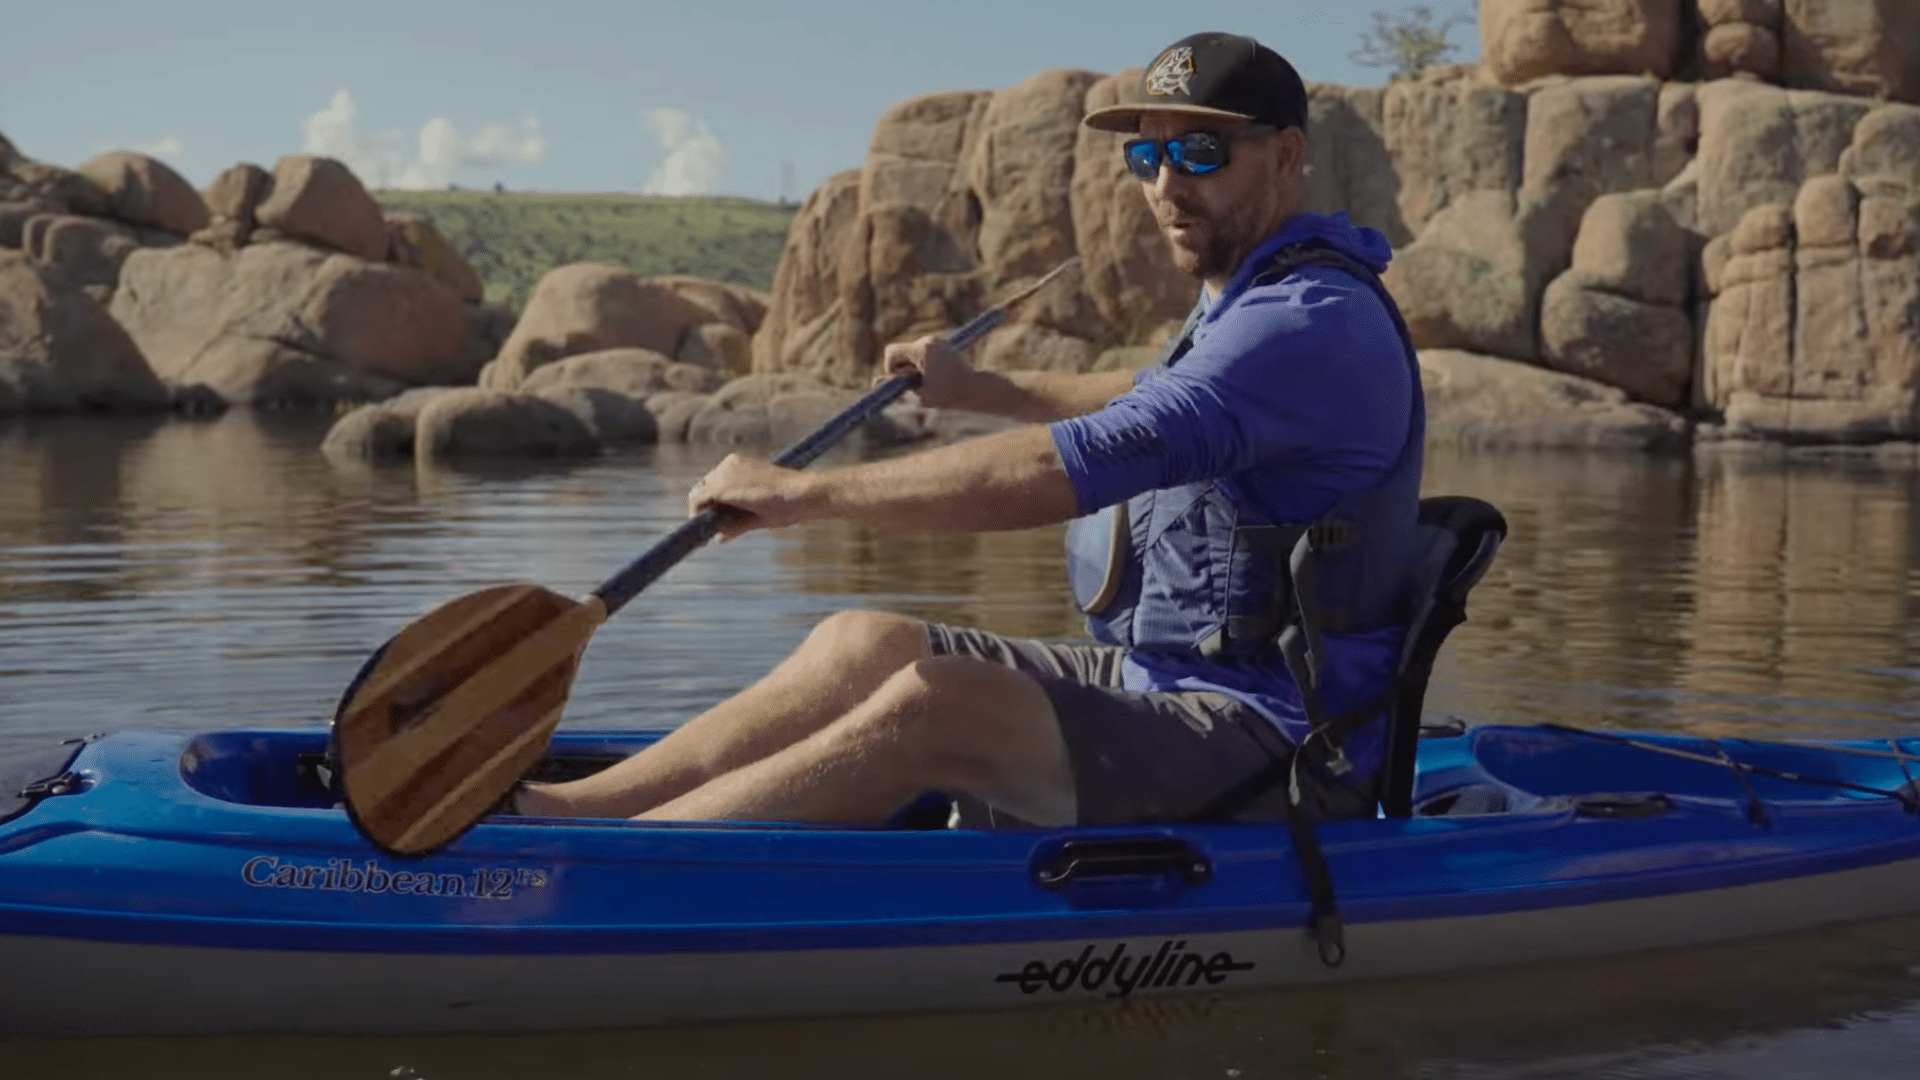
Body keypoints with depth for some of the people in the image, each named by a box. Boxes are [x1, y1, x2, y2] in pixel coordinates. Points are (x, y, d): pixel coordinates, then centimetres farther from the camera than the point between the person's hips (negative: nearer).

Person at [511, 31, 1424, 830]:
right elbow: (1158, 404, 39)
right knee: (866, 645, 0)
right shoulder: (1256, 302, 15)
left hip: (1278, 752, -10)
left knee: (945, 701, -28)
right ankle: (557, 807, -5)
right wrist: (979, 389, 44)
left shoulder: (1315, 323, -20)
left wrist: (804, 492, -22)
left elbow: (1051, 474, -28)